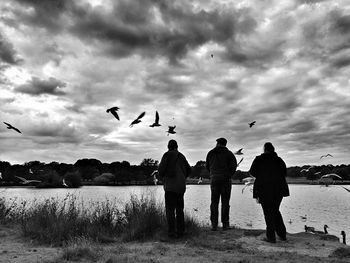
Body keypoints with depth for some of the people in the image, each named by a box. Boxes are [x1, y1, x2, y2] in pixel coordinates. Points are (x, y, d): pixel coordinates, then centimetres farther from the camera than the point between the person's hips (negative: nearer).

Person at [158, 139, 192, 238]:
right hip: (181, 186, 6)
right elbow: (188, 170, 17)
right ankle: (180, 231, 15)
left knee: (170, 209, -2)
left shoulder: (167, 155, -5)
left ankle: (172, 232, -5)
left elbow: (161, 169, -12)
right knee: (179, 209, 13)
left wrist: (162, 177, 9)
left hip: (170, 186, -6)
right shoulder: (181, 156, 12)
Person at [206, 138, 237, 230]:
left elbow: (207, 166, 10)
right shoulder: (229, 153, 2)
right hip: (226, 179, -2)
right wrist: (229, 175, 8)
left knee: (214, 202, 5)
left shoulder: (211, 153, 10)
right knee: (225, 202, 3)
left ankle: (214, 224, 2)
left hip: (214, 179, 2)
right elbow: (234, 165, -7)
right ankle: (225, 224, 3)